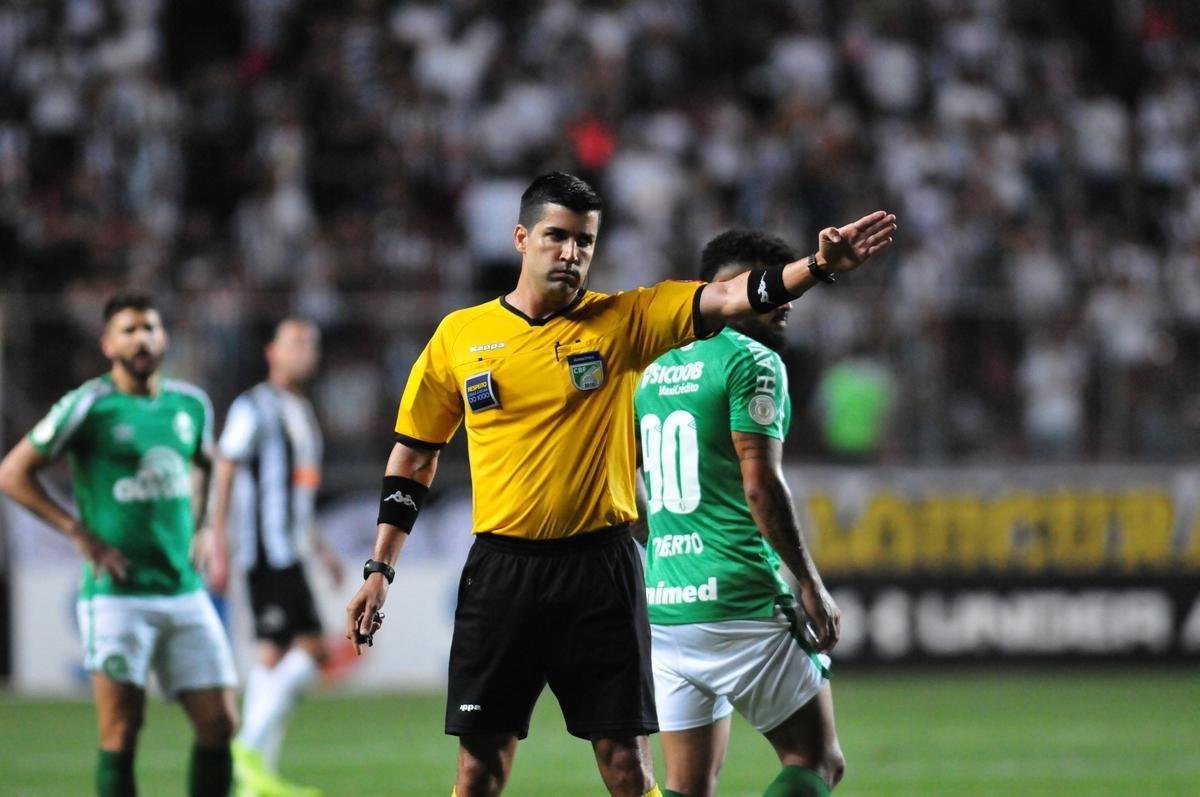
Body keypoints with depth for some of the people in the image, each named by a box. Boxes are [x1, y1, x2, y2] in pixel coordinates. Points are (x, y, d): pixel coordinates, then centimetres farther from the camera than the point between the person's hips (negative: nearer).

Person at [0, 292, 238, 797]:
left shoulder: (191, 404, 10)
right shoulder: (89, 406, -6)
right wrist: (81, 534, -9)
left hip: (185, 590, 5)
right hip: (117, 596, -5)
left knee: (218, 725, 0)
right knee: (121, 732, -7)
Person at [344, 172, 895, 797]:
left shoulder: (623, 322, 3)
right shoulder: (459, 336, 6)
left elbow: (725, 299, -10)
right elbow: (412, 457, 14)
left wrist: (818, 267, -26)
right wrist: (380, 569, 10)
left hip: (599, 571, -1)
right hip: (500, 571, 1)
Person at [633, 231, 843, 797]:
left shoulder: (655, 371, 16)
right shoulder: (752, 361, -8)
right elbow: (760, 485, -15)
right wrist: (810, 585, -9)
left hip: (663, 609, 8)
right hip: (738, 605, -8)